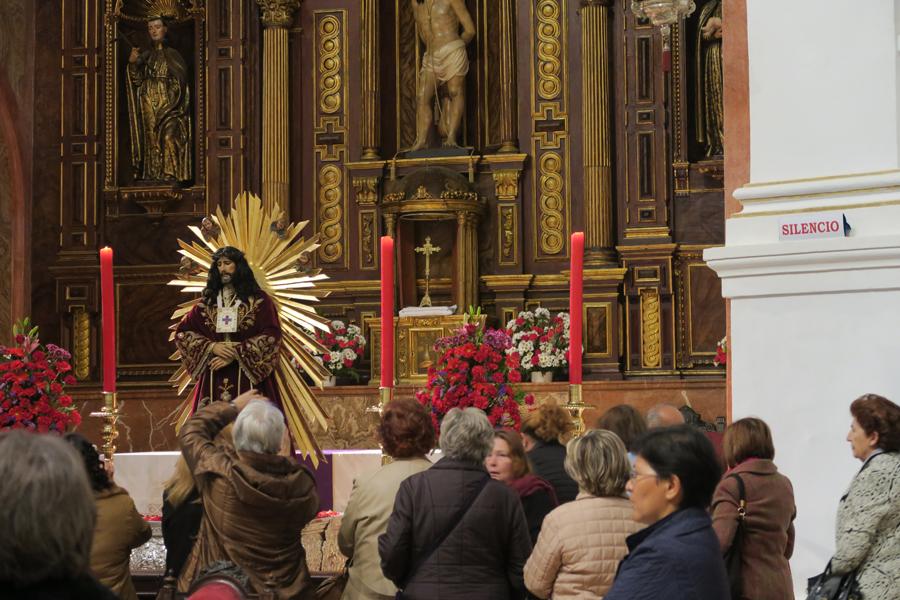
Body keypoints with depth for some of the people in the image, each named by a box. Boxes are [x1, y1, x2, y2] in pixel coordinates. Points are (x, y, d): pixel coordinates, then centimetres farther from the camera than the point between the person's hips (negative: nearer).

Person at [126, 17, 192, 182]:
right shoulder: (145, 56, 14)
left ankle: (171, 174, -17)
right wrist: (132, 63, -13)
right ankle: (153, 175, -3)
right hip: (149, 105, 3)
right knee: (151, 138, -3)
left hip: (168, 104, -3)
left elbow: (181, 81, 4)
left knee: (169, 136, -17)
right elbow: (137, 80, 4)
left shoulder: (172, 54, 8)